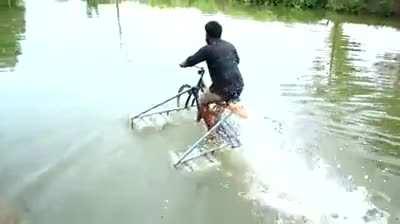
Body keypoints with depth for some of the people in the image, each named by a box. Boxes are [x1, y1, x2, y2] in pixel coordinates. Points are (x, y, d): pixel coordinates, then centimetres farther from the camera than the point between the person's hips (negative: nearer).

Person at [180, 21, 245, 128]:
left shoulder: (208, 49, -8)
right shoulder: (230, 45, 9)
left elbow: (191, 61, 2)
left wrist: (183, 64, 24)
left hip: (223, 89, -6)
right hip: (239, 87, 6)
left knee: (203, 101, 22)